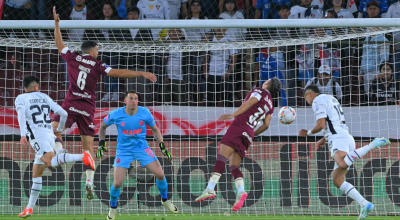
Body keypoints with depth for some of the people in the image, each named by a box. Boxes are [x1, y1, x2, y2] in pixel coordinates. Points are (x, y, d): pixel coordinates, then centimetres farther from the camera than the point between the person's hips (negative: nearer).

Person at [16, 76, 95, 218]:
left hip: (37, 136, -7)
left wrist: (23, 135, -21)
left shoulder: (21, 98, 9)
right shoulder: (45, 98, 22)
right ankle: (29, 208, 13)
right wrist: (59, 130, 36)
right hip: (50, 136, 7)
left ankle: (82, 157, -47)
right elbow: (63, 114, 18)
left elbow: (21, 114, -12)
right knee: (36, 173, 12)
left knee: (50, 162, -29)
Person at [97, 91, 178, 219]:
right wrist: (101, 144, 1)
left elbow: (155, 129, 5)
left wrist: (162, 146, -3)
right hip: (124, 150, -1)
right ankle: (113, 207, 18)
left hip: (142, 148, 1)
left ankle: (165, 200, 21)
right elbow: (103, 126, 6)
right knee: (117, 183, -13)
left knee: (160, 175, -8)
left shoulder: (145, 113, -10)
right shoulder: (116, 115, -13)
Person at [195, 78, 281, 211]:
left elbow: (249, 103, -9)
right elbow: (266, 125, 16)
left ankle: (210, 189, -30)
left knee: (221, 157, -17)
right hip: (249, 134, 8)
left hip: (239, 125, -8)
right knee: (234, 166, 6)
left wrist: (233, 115, -16)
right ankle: (241, 191, -17)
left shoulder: (260, 91, 8)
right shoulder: (270, 105, 25)